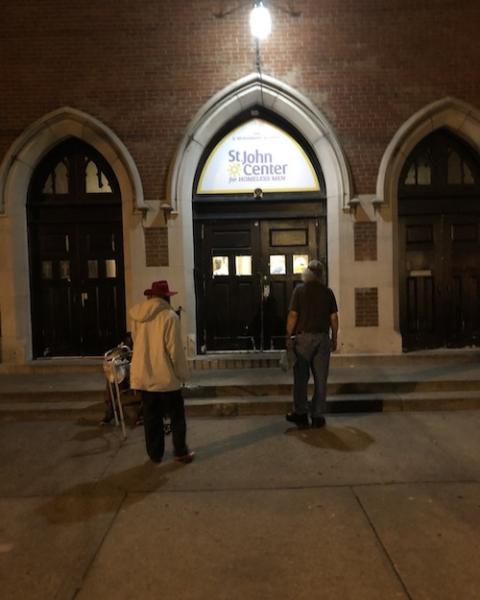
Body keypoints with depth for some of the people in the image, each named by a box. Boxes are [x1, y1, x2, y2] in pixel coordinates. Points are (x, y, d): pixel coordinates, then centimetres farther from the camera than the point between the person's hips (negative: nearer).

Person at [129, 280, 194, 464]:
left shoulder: (137, 316, 1)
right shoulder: (169, 316, -15)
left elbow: (136, 342, 10)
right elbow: (175, 349, -14)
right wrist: (182, 374, -4)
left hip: (143, 376, 5)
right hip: (166, 377, -5)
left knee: (151, 418, 15)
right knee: (176, 416, 11)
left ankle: (155, 454, 24)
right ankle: (181, 452, 19)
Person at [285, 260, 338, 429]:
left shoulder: (300, 290, -3)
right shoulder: (327, 292, 4)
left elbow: (293, 315, -8)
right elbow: (334, 318, 4)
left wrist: (288, 337, -2)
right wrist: (334, 339, 13)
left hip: (303, 337, -2)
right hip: (322, 338, 2)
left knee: (301, 377, 5)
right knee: (320, 378, 7)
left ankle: (300, 414, 9)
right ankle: (318, 416, 12)